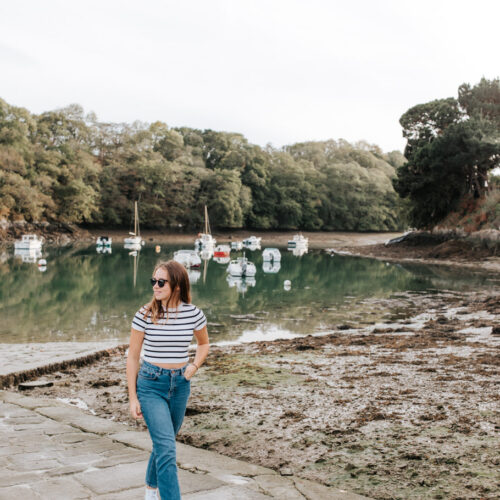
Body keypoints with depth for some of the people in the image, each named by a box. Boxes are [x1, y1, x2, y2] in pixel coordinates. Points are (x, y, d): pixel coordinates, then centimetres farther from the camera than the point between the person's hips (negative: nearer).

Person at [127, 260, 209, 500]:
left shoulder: (193, 314, -5)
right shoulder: (145, 314, -11)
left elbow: (204, 343, 15)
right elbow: (132, 357, -3)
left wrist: (195, 365, -3)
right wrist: (133, 397, -4)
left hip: (180, 384, 3)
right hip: (151, 384, -3)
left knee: (163, 443, 20)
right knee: (167, 448, -13)